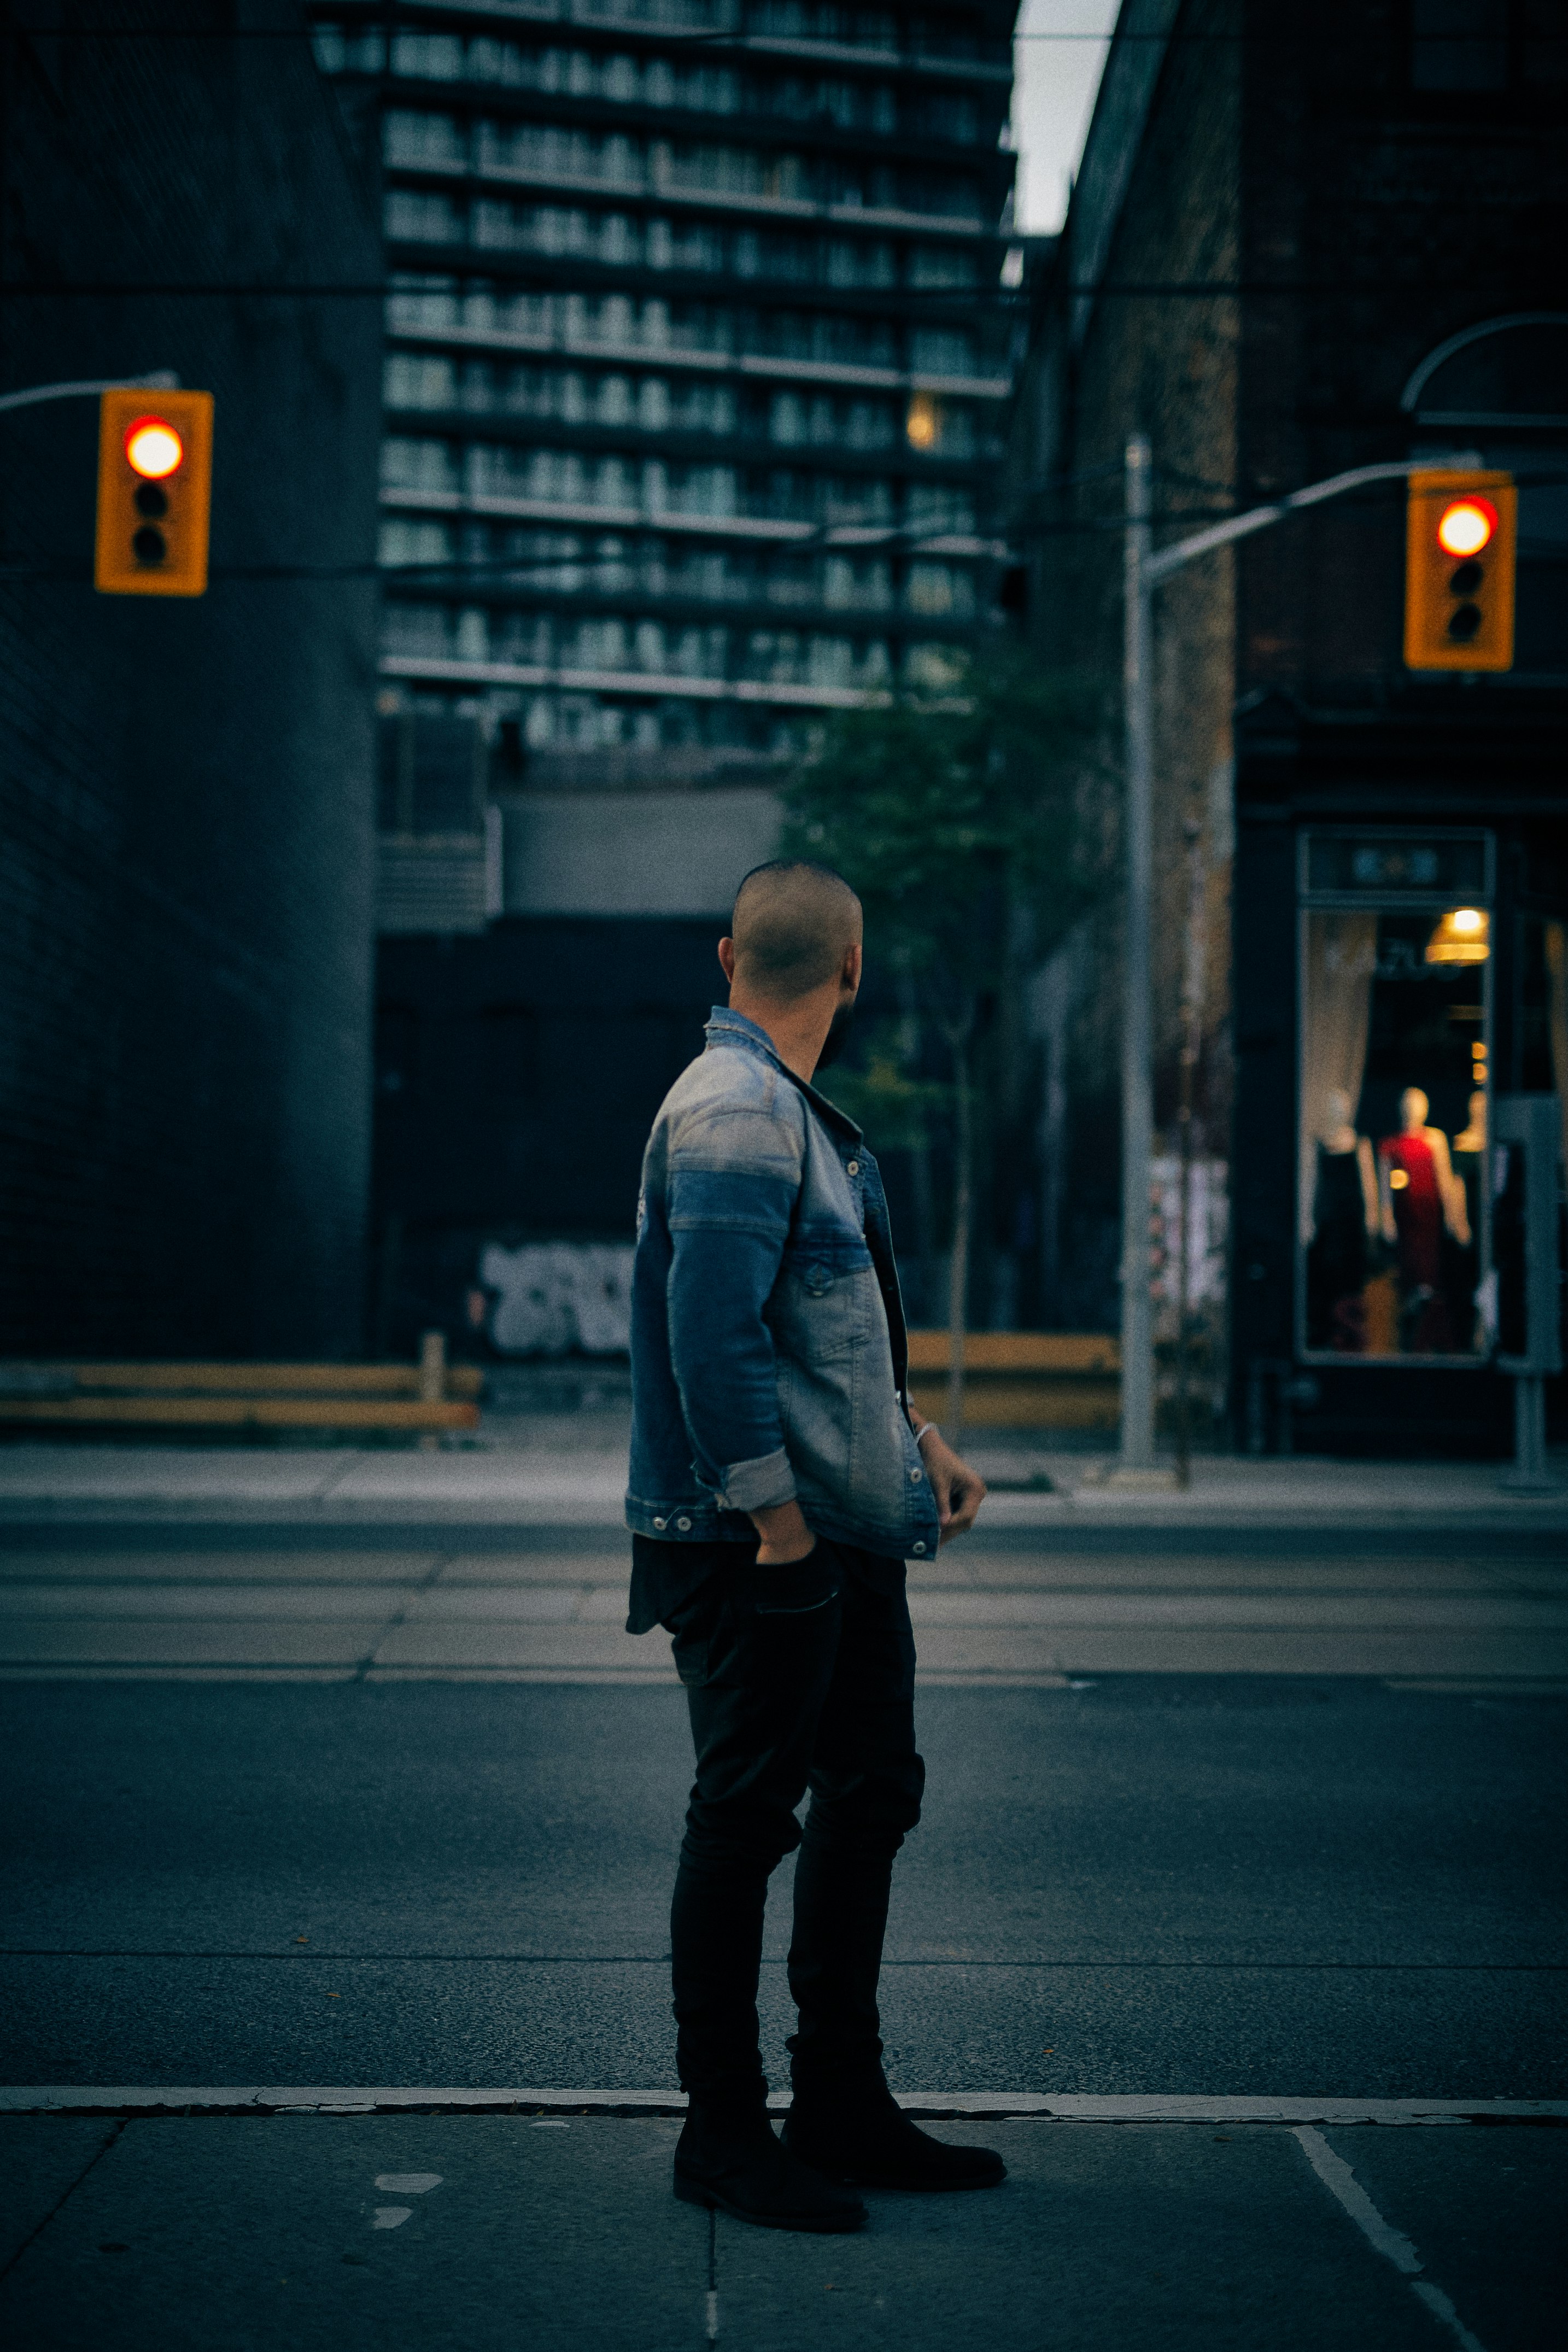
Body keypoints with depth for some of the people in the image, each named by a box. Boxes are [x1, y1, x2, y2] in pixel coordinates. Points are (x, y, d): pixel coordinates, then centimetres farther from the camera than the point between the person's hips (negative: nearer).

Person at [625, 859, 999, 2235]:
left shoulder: (793, 1112, 17)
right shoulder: (732, 1113, -16)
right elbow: (714, 1335, -23)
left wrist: (916, 1441, 15)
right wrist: (779, 1523, -22)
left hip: (853, 1541, 11)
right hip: (761, 1547, -11)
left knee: (872, 1795, 15)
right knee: (745, 1822, -2)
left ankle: (844, 2109, 25)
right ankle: (723, 2132, 9)